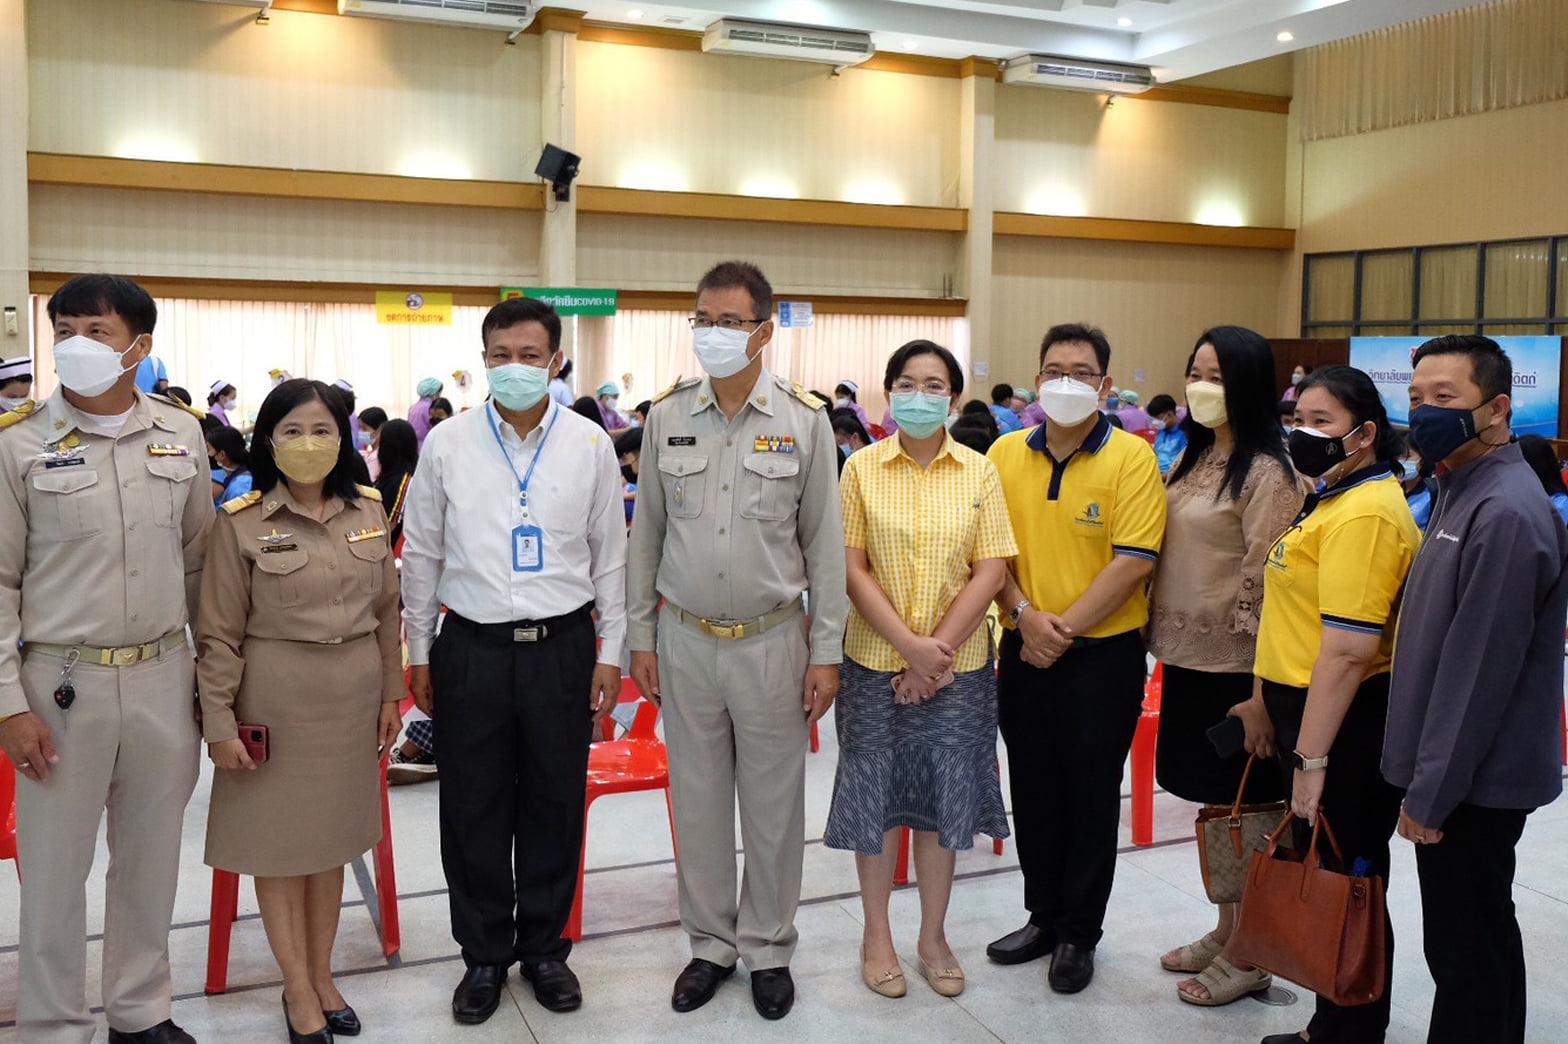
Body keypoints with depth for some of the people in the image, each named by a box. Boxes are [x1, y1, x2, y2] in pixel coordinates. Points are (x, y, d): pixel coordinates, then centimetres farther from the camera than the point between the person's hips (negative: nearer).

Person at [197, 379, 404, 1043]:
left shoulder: (368, 511, 2)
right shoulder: (241, 522, -9)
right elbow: (218, 633, -7)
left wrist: (391, 693, 10)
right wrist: (219, 723, -8)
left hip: (353, 694, 4)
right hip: (276, 696, -3)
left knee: (332, 835, 14)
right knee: (278, 839, 7)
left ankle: (321, 974, 30)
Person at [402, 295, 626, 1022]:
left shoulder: (590, 445, 0)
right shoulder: (447, 445, -1)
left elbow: (610, 555, 5)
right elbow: (421, 554, 6)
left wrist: (610, 652, 2)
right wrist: (418, 654, 6)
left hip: (563, 646, 0)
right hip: (471, 647, 0)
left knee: (555, 805, 11)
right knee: (474, 810, 8)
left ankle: (544, 947, 30)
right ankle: (485, 955, 27)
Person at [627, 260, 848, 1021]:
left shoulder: (804, 421, -4)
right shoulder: (666, 417, 1)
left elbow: (825, 544, -1)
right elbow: (645, 535, 7)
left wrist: (826, 652, -3)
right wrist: (640, 637, 5)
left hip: (772, 640, -2)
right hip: (686, 639, 2)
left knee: (773, 803, 9)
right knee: (697, 800, 12)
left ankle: (768, 947, 27)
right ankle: (710, 943, 29)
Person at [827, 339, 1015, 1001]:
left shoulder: (979, 472, 1)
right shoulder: (862, 469, -1)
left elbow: (990, 572, -3)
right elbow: (852, 568, -5)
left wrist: (938, 651, -12)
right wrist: (910, 646, -14)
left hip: (957, 665, 1)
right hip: (876, 661, -1)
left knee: (944, 797, 10)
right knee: (874, 794, 8)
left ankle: (933, 935, 26)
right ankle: (876, 934, 25)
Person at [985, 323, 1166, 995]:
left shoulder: (1131, 458, -9)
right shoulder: (1005, 453, 3)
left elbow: (1134, 561, -16)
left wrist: (1065, 628, -17)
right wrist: (1024, 615, -13)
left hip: (1101, 654, -4)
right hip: (1023, 652, 4)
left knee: (1091, 794, 8)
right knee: (1033, 789, 15)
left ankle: (1079, 934, 24)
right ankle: (1043, 916, 32)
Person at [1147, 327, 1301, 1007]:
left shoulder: (1265, 473, -14)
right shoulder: (1194, 455, 11)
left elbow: (1266, 580, -17)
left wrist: (1257, 686, -17)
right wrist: (1157, 623, 13)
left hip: (1232, 666, -8)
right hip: (1187, 655, 8)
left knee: (1241, 806, 4)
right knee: (1212, 802, 17)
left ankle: (1249, 956, 19)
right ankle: (1225, 932, 32)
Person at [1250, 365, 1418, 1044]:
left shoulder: (1365, 514, -21)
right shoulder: (1333, 499, 13)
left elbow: (1349, 650, -26)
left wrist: (1312, 758, -24)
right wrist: (1267, 699, 23)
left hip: (1344, 724, -10)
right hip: (1305, 708, 10)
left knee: (1344, 885, 4)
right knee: (1323, 875, 20)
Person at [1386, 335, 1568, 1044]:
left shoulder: (1506, 513, -21)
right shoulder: (1461, 492, 11)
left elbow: (1478, 669, -23)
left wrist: (1432, 791, -18)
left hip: (1474, 780, -9)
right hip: (1448, 772, 9)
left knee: (1468, 948, 3)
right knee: (1458, 939, 20)